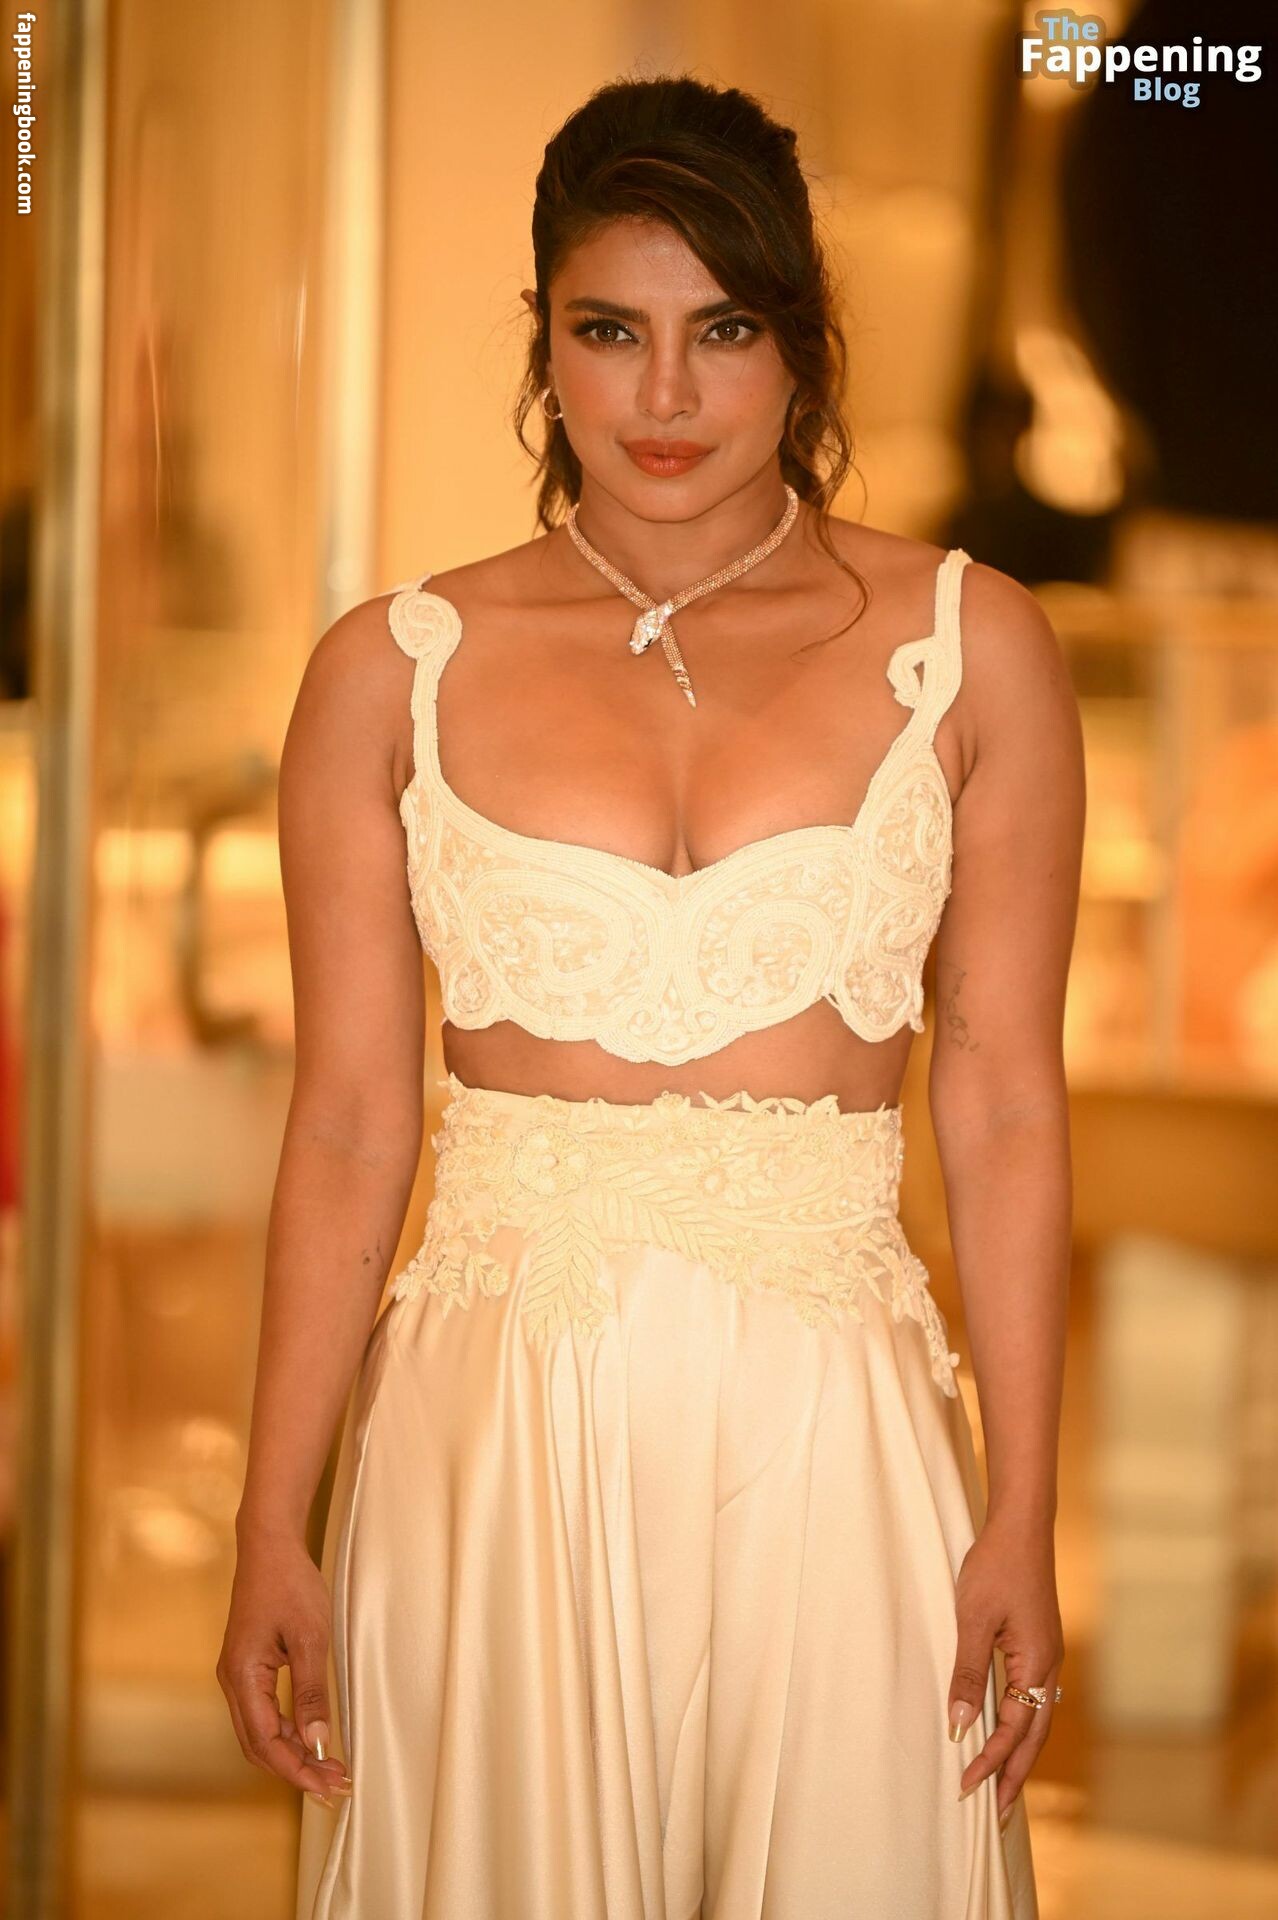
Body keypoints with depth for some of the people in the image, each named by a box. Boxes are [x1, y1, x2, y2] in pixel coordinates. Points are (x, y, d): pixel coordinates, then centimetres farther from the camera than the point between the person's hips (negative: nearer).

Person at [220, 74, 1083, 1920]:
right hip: (494, 1424, 0)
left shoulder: (967, 647, 3)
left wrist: (1022, 1520, -2)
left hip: (826, 1428, 0)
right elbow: (348, 1122, 3)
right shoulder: (395, 670, 4)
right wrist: (273, 1526, 0)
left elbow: (1006, 1104, 2)